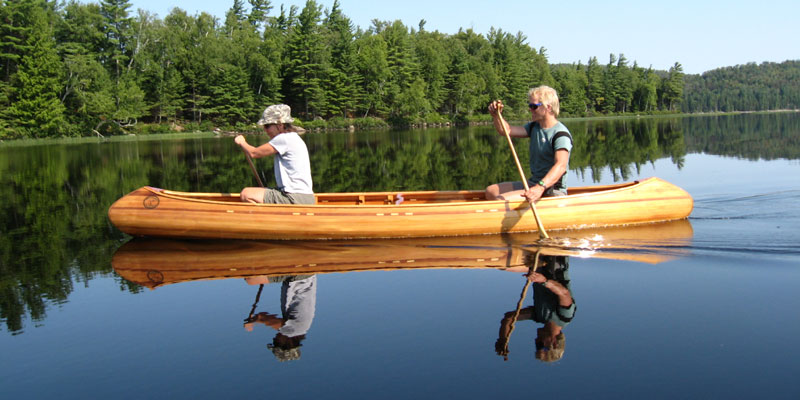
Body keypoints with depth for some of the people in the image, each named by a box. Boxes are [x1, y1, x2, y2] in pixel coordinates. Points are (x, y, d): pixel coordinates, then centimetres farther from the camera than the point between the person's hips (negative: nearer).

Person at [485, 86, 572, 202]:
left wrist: (541, 187, -49)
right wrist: (496, 115, -11)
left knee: (501, 199, -22)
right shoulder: (534, 127, 12)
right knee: (490, 191, 7)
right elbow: (507, 131, 9)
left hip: (551, 190, -9)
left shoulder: (561, 134, -19)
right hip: (533, 184, 9)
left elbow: (561, 166, -34)